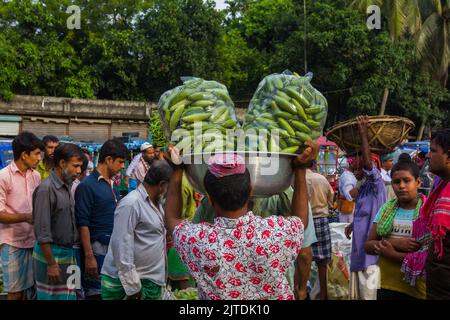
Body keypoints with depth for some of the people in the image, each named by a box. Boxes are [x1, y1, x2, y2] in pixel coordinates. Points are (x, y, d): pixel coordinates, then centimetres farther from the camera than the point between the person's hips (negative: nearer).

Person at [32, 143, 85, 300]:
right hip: (52, 253, -7)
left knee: (68, 295, 11)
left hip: (68, 253, 8)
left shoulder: (67, 187, 9)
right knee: (52, 296, 2)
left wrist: (71, 252, 12)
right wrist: (51, 264, -18)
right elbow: (42, 231, -18)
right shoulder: (46, 189, -16)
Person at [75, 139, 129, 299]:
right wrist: (89, 256, -19)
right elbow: (82, 224, -15)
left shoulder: (112, 184, 12)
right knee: (96, 293, 0)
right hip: (98, 249, -7)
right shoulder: (87, 185, -11)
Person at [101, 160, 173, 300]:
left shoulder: (156, 203, 11)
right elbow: (122, 247, -21)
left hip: (151, 281, 8)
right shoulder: (131, 204, -18)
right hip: (126, 282, -8)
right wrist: (132, 287, -19)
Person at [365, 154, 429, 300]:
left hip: (416, 291, -4)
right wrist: (394, 243, -14)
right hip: (385, 286, 4)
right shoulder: (386, 208, 4)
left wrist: (393, 254, -18)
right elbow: (368, 246, 2)